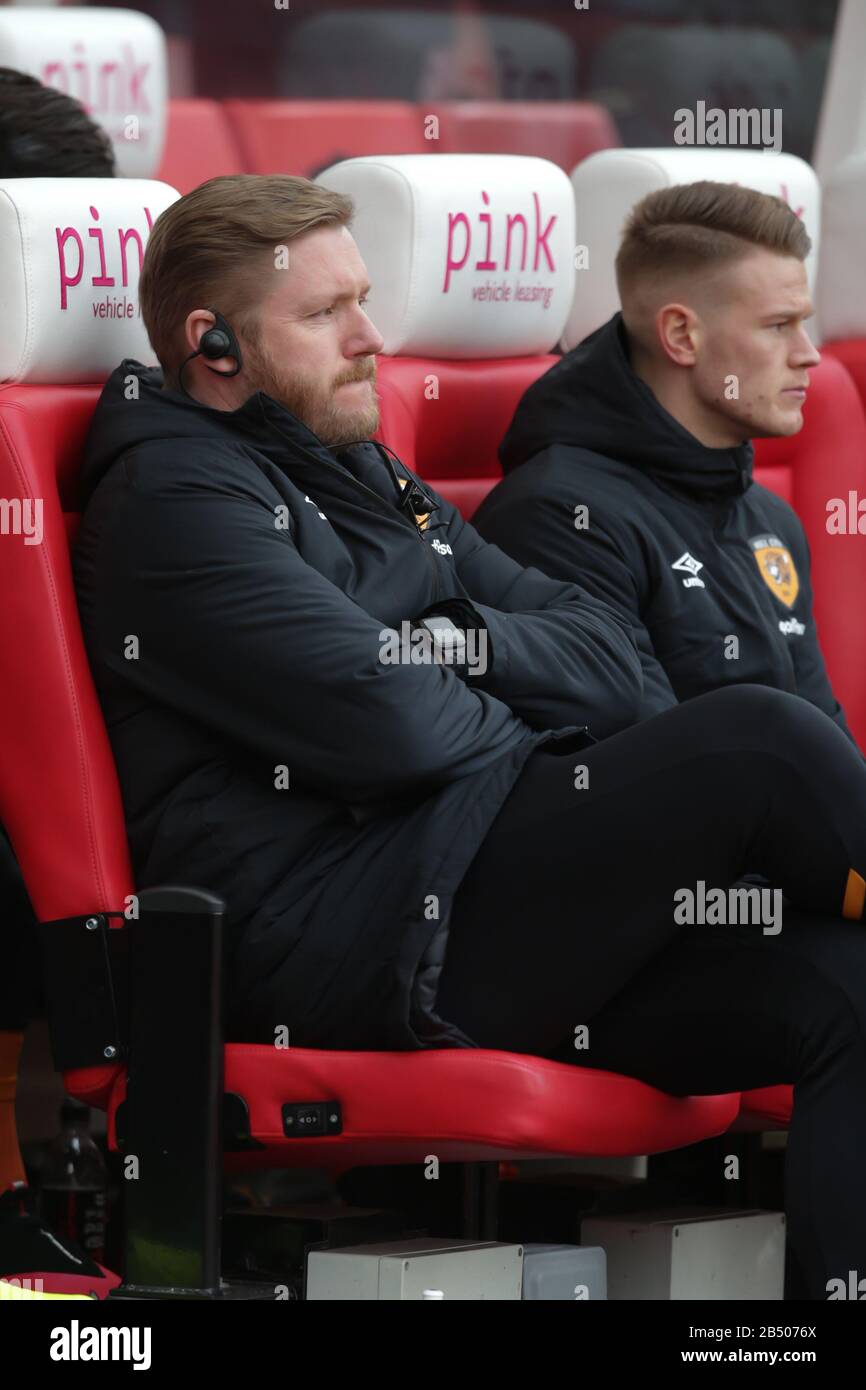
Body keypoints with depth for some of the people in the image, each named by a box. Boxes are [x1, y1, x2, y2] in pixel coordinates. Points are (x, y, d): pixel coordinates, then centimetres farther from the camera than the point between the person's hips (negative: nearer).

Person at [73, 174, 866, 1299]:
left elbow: (609, 664, 18)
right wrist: (515, 736, 5)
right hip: (333, 939, -9)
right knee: (758, 742, -21)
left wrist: (462, 642, -2)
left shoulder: (371, 482, 26)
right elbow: (382, 727, -17)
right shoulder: (171, 497, -3)